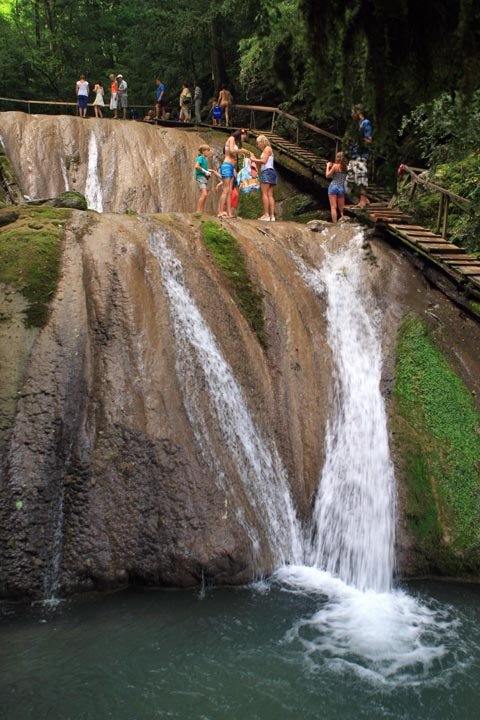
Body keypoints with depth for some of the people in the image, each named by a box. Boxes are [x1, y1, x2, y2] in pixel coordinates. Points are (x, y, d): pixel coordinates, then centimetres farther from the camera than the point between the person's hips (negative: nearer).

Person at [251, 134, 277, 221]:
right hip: (271, 172, 9)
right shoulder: (269, 150, 24)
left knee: (264, 194, -12)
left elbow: (264, 161, -12)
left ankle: (266, 215, -19)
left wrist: (254, 159, -1)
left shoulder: (267, 148, -2)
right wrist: (255, 160, 17)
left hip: (267, 172, -9)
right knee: (270, 195, 2)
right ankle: (272, 215, -4)